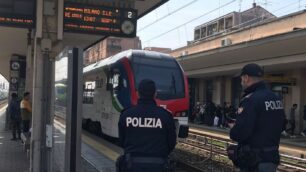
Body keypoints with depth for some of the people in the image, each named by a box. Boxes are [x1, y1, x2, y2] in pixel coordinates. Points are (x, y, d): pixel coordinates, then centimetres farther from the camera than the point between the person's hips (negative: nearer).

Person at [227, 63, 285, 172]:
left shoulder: (251, 99, -20)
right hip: (272, 157, 8)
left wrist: (233, 128, -3)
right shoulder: (276, 99, 7)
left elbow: (238, 134, -26)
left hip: (254, 161, -8)